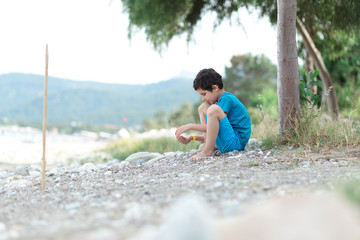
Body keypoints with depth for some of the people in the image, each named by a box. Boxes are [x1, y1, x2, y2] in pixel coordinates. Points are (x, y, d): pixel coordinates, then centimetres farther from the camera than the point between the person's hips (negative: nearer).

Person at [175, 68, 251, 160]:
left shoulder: (226, 99, -11)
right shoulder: (225, 98, 19)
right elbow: (213, 130, 17)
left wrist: (191, 126, -14)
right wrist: (192, 138, 7)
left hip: (237, 142, -10)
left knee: (213, 109, -27)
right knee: (203, 107, 10)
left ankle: (207, 152, -21)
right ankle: (208, 148, -5)